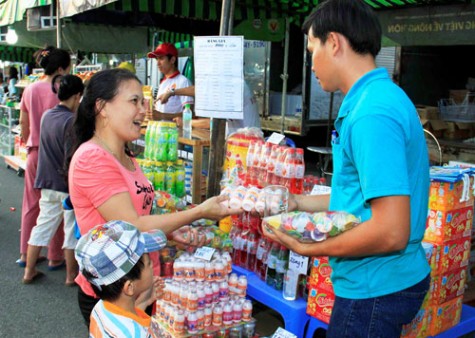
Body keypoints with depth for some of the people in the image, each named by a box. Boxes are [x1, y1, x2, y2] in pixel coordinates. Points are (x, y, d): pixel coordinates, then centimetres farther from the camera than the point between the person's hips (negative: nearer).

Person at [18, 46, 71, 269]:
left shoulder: (30, 90, 3)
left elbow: (23, 122, 9)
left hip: (35, 152, 5)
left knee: (32, 203, 15)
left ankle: (26, 253, 24)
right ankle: (55, 257, 13)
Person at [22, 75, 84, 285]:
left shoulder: (47, 116, 4)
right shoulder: (72, 121, -18)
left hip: (47, 183, 7)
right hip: (68, 185, -6)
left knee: (42, 226, 16)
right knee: (73, 230, 7)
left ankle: (29, 271, 25)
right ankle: (71, 275, 18)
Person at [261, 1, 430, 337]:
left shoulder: (372, 114, -25)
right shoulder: (379, 97, 7)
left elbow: (391, 232, -28)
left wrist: (306, 248, -16)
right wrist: (297, 203, 16)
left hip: (376, 288, -9)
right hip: (379, 281, 9)